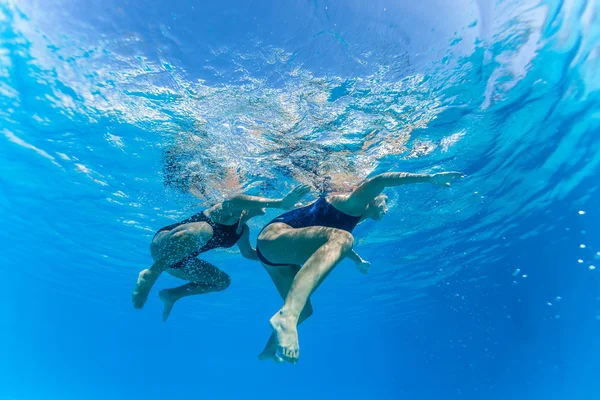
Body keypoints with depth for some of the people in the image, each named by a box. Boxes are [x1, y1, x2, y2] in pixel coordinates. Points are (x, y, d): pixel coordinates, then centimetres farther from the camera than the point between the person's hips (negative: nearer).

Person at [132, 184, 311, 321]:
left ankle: (171, 295, 21)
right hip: (163, 244, -10)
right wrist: (280, 203, -52)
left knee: (223, 281, 15)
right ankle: (150, 274, -30)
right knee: (203, 230, -39)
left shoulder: (243, 230, 10)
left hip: (180, 260, 10)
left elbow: (248, 253, 28)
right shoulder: (226, 211, -17)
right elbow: (233, 201, -43)